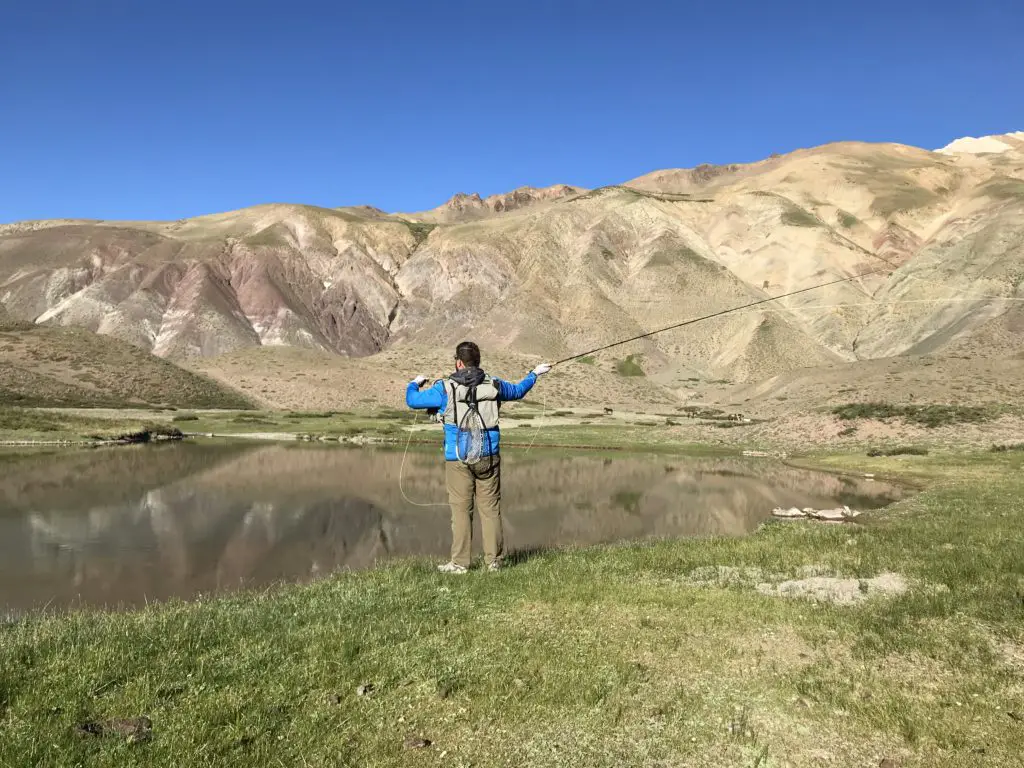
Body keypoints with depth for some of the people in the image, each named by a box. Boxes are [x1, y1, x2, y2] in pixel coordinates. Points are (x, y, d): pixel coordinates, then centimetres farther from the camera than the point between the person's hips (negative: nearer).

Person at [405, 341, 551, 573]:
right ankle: (494, 560, 12)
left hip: (458, 459, -2)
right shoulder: (494, 385, 5)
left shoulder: (445, 388, -4)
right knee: (490, 508, 7)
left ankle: (460, 563, 4)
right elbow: (518, 391, 25)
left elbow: (412, 400, 4)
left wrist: (415, 384, 27)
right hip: (488, 456, 3)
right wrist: (534, 374, 43)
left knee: (461, 510, 2)